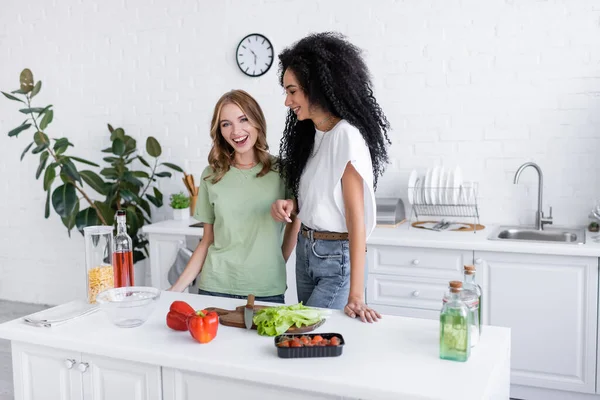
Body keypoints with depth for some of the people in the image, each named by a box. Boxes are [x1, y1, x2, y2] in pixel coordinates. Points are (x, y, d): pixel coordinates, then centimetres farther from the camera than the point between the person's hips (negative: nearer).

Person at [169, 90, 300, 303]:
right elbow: (207, 240, 6)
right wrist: (176, 289, 1)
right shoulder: (212, 175, 2)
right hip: (215, 287, 1)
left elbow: (294, 223, 10)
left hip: (268, 289, -1)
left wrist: (278, 265, 4)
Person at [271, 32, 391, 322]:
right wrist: (290, 205, -6)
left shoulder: (346, 135, -18)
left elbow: (356, 219, -21)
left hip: (338, 257, -8)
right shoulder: (309, 133, 8)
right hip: (306, 251, 8)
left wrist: (355, 295, -23)